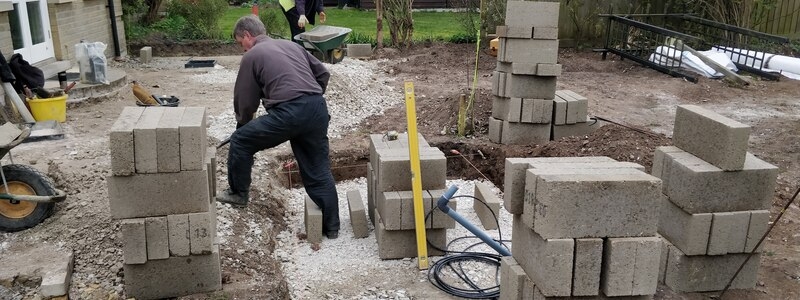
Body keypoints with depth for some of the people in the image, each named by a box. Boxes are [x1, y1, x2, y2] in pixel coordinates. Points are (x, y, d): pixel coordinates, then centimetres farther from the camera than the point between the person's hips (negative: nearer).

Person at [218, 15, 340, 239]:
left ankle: (238, 193, 30)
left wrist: (243, 123, 32)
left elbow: (245, 100, 13)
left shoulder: (252, 55, 10)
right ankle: (331, 227, 16)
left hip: (288, 112, -6)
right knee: (318, 170, 13)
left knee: (240, 141, 15)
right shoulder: (291, 44, 26)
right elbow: (323, 74, 25)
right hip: (318, 109, 6)